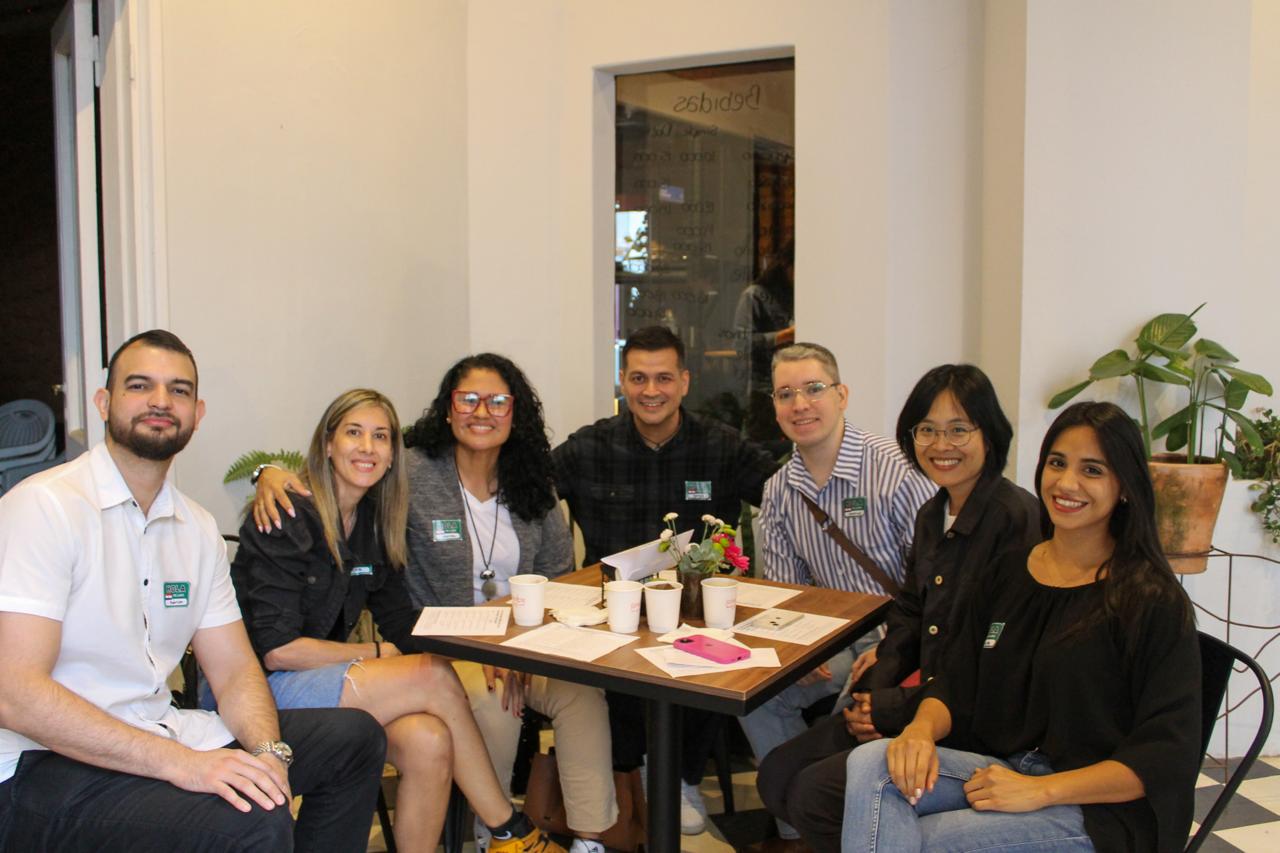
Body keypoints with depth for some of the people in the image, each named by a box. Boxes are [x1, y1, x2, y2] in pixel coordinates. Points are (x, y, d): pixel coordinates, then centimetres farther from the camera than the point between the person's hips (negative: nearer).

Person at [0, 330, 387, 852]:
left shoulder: (197, 529, 10)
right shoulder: (44, 506, -14)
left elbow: (234, 671, 10)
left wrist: (268, 750, -13)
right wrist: (181, 763, -28)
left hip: (157, 735, 8)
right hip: (47, 765, -8)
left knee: (354, 736, 6)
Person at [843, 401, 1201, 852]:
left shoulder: (1152, 600, -6)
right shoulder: (1006, 574, 11)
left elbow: (1167, 756, -10)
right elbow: (955, 684, 11)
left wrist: (1039, 790, -19)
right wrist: (922, 728, -13)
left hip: (1100, 809, -5)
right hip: (1000, 768, 5)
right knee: (871, 762, -25)